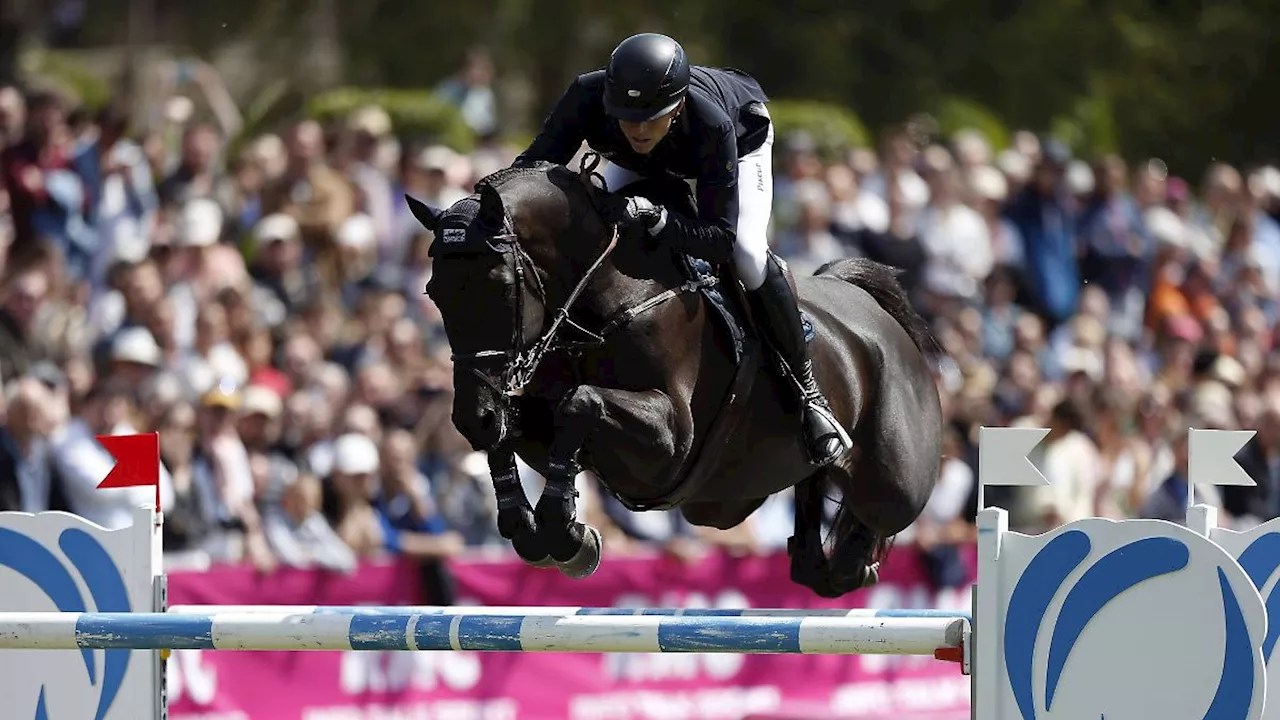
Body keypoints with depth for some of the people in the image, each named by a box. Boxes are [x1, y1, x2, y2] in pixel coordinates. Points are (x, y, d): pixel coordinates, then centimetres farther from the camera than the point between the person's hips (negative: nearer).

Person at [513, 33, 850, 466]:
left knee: (748, 255, -24)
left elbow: (721, 238, -44)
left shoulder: (711, 126, -47)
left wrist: (655, 219, -61)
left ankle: (807, 387, -7)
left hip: (742, 137, -4)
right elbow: (534, 163, -32)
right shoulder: (588, 97, -40)